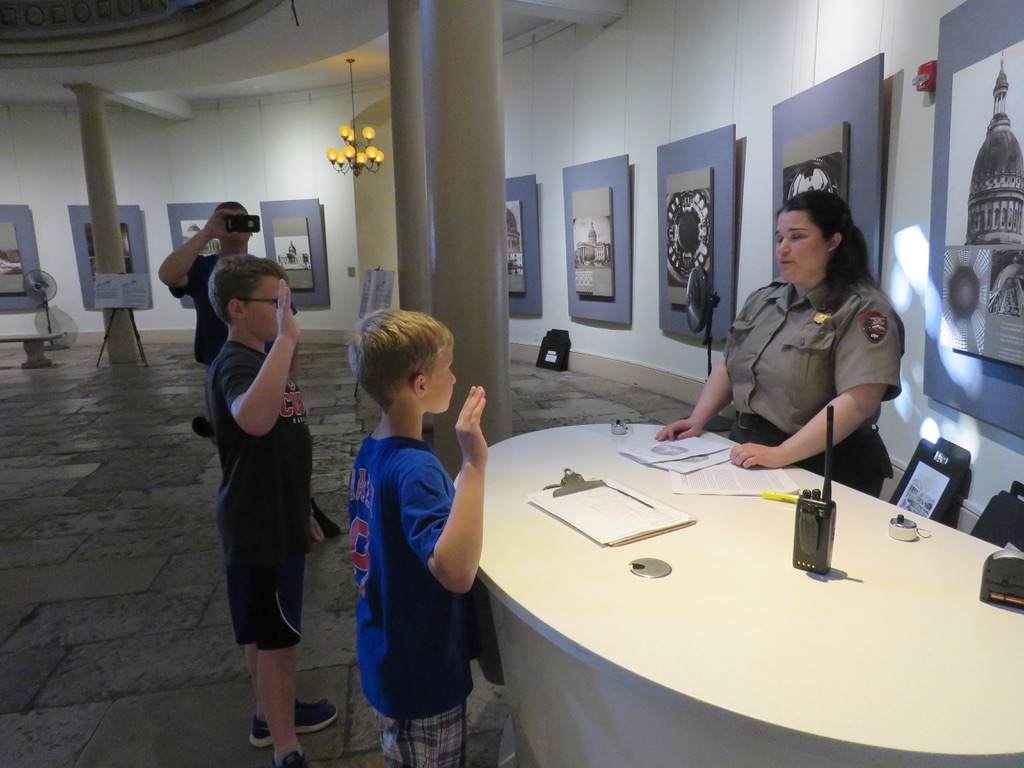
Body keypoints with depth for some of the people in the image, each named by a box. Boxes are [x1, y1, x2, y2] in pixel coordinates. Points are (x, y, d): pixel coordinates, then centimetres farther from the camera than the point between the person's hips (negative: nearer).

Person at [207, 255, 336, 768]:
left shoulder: (258, 358, 10)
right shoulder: (235, 364, -23)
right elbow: (254, 419, -49)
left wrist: (297, 509, 22)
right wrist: (286, 338, -46)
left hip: (275, 520, 10)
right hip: (259, 528, -10)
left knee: (264, 630, 23)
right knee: (275, 636, 3)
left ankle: (272, 715, 41)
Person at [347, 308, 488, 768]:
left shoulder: (371, 451, -2)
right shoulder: (415, 469, -30)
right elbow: (455, 572, -43)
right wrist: (474, 465, -44)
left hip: (383, 657, 8)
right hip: (423, 674, -8)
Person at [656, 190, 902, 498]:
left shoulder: (864, 309, -8)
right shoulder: (762, 300, 15)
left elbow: (859, 402, -19)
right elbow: (728, 367, 20)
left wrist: (780, 455, -24)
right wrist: (697, 420, 6)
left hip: (819, 469, -6)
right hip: (747, 454, 6)